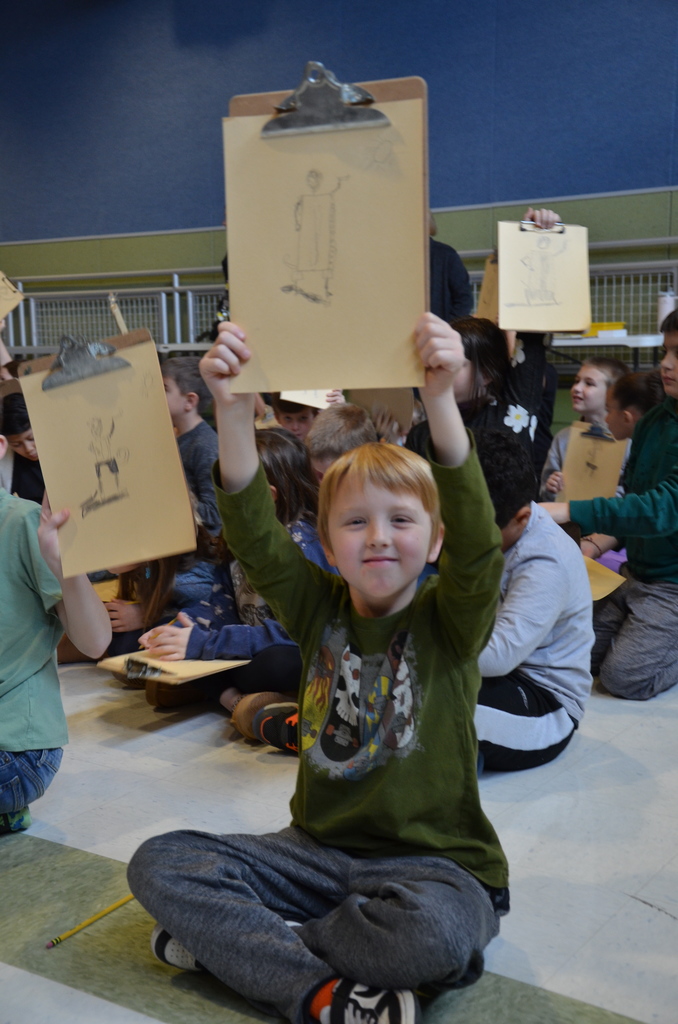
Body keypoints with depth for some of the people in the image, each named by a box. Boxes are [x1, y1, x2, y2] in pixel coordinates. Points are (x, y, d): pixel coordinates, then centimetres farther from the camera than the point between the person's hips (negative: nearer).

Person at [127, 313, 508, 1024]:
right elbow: (255, 537, -15)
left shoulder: (451, 621, -8)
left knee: (437, 931, -37)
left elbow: (475, 543, -27)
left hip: (433, 860, -3)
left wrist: (440, 400, -41)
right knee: (158, 864, -11)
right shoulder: (319, 609, 1)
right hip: (320, 849, 3)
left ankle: (231, 938, -12)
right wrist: (233, 410, -31)